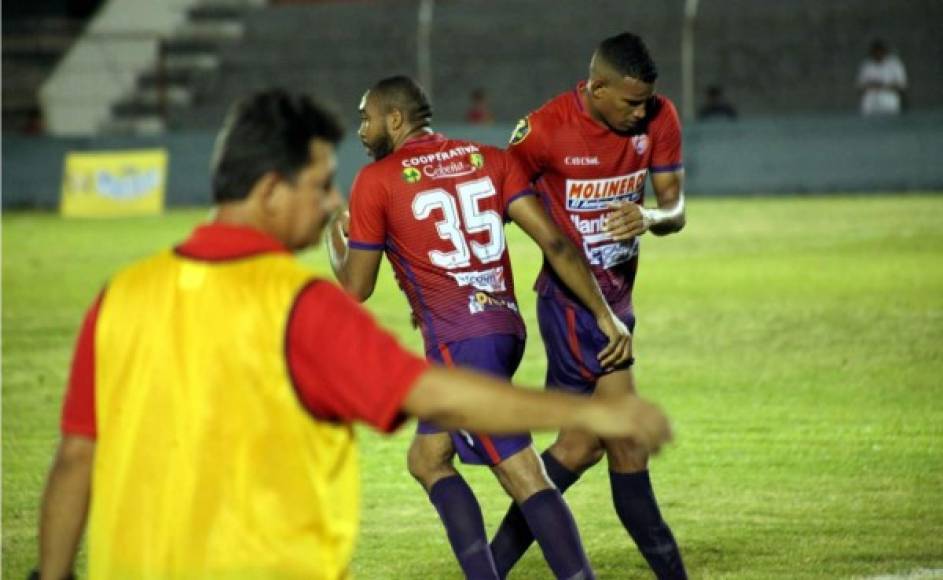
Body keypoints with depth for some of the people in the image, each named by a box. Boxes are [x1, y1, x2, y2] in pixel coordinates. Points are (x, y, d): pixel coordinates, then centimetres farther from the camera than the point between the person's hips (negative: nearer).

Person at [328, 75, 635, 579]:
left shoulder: (375, 182, -2)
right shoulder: (490, 160, 12)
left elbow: (355, 288, 4)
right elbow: (554, 242, 3)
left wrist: (336, 239, 24)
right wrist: (604, 313, 3)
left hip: (459, 343, -7)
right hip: (507, 328, 7)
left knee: (525, 479, -11)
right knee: (425, 458, 19)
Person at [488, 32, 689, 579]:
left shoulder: (659, 118, -3)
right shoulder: (545, 130, -18)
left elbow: (676, 209, -2)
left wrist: (651, 217, -26)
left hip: (617, 295, 7)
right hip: (572, 297, -7)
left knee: (581, 444, 10)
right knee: (629, 443, -8)